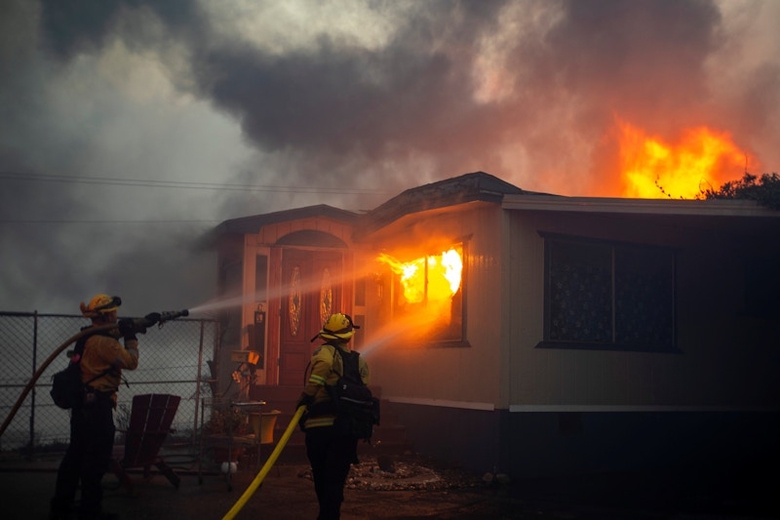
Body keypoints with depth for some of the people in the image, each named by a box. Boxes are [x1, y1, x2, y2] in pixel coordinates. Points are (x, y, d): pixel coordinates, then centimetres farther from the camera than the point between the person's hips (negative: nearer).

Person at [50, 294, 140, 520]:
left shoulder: (88, 336, 11)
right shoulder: (103, 341, -18)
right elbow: (131, 362, -14)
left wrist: (123, 331, 12)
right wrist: (131, 338, -1)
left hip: (81, 403, 10)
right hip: (97, 405, -10)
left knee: (76, 454, 14)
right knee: (97, 458, -2)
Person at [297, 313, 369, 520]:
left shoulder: (324, 352, -2)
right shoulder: (360, 361, 11)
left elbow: (323, 363, -23)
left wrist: (306, 396, -15)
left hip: (318, 426, -2)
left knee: (321, 478, 15)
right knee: (336, 480, 4)